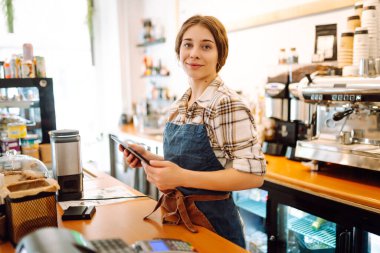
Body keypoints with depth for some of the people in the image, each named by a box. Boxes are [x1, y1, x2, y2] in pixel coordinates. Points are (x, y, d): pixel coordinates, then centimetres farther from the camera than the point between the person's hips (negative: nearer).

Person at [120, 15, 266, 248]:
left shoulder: (227, 104, -19)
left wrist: (182, 177, -27)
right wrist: (147, 157, -3)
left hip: (212, 220, -7)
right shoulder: (179, 106, 4)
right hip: (177, 218, 7)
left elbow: (253, 174, -22)